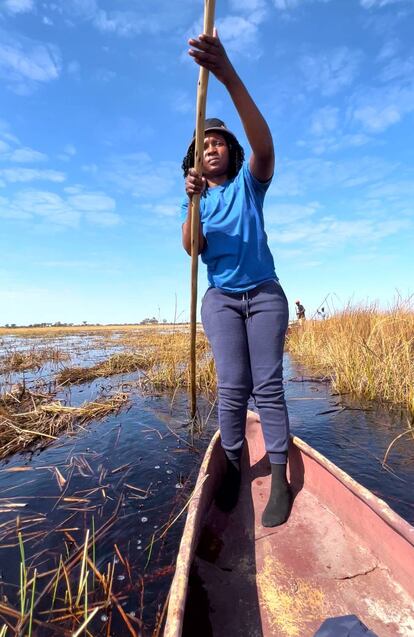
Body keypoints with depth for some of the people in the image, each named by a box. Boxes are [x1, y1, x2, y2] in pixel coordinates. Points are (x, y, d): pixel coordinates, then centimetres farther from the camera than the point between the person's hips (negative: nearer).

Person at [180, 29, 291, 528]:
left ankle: (280, 478, 1)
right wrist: (192, 201, -23)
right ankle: (231, 470, 5)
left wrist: (230, 78, -27)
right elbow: (191, 248, -6)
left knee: (268, 384, -6)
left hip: (265, 294, -1)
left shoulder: (249, 183, 7)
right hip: (220, 298, 1)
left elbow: (264, 147, -16)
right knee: (232, 386, -6)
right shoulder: (195, 198, 12)